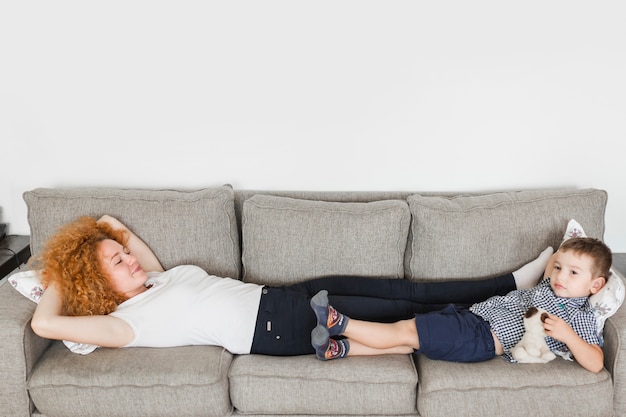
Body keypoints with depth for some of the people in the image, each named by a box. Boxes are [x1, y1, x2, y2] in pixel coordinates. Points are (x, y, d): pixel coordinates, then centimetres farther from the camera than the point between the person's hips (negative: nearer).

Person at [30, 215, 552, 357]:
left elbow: (148, 264, 35)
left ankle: (514, 280, 10)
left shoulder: (156, 282, 15)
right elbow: (45, 323, -14)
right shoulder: (126, 322, -6)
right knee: (403, 314, -7)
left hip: (283, 299, 8)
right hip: (277, 330, -8)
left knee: (405, 291, 1)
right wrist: (59, 279, 2)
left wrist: (117, 229, 23)